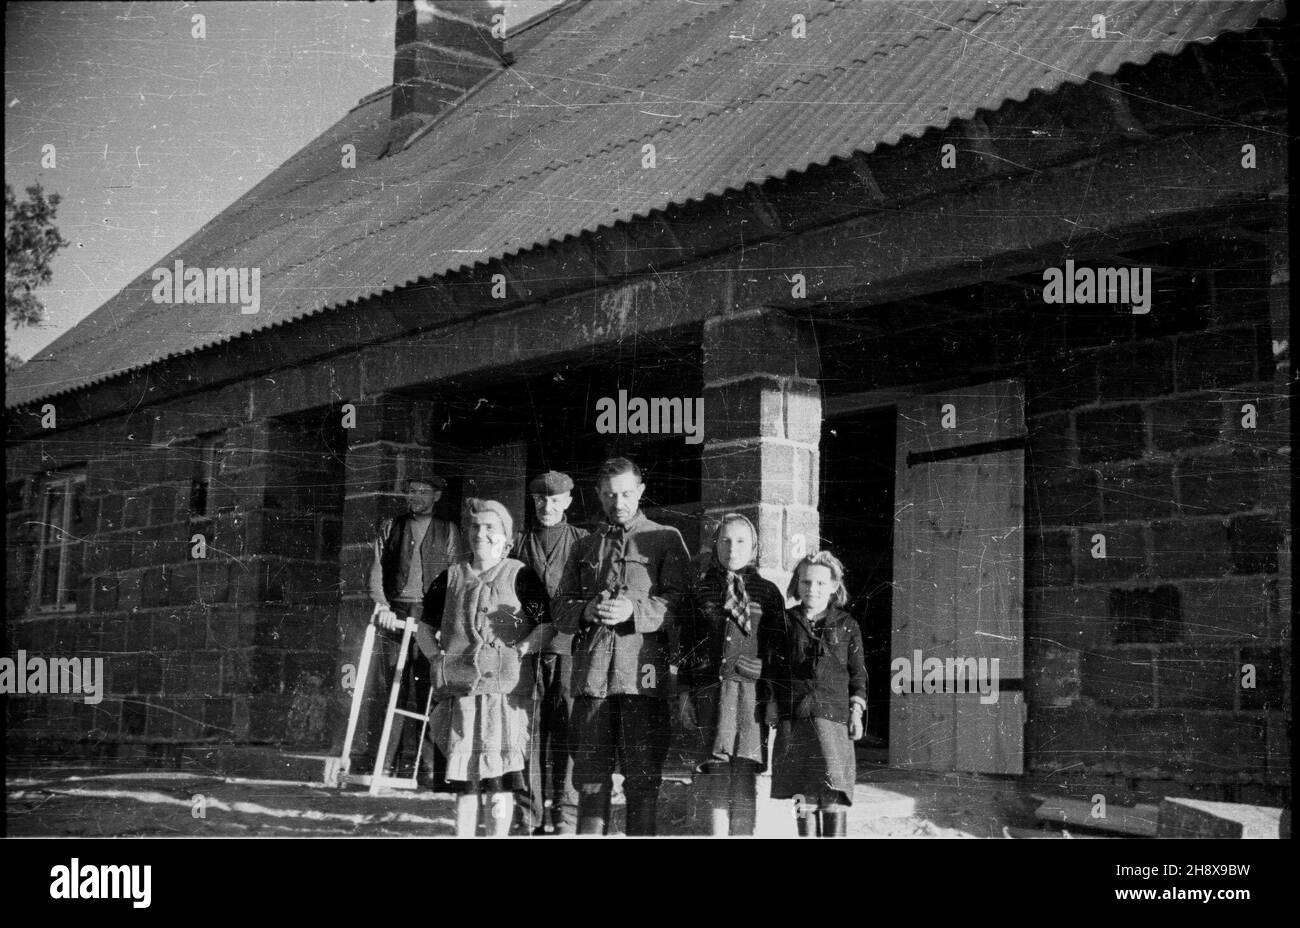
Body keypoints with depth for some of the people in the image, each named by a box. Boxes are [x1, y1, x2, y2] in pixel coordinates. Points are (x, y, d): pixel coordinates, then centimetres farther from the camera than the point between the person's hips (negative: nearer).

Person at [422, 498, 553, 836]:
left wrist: (520, 651, -14)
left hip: (505, 688, -3)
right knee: (464, 778, 7)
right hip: (459, 689, 3)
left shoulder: (520, 576, 1)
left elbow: (548, 625, -3)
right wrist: (436, 653, 8)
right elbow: (425, 621, 23)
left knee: (499, 776, -4)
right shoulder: (451, 577, 12)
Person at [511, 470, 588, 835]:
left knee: (565, 730, -3)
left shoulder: (583, 542, 8)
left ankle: (565, 817, 3)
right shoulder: (519, 544, 14)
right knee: (529, 729, 0)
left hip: (568, 646, -2)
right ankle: (530, 816, 7)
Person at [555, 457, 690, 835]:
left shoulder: (666, 539, 10)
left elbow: (678, 601, -2)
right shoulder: (585, 546, 22)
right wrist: (586, 611, -7)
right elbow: (561, 606, 15)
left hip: (643, 670, -3)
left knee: (643, 776, -2)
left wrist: (634, 609, -18)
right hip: (592, 672, 3)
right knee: (590, 775, 4)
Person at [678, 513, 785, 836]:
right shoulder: (700, 590, 12)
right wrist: (684, 693, 5)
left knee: (744, 773, -2)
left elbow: (778, 649, 8)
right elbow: (685, 646, 12)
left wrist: (777, 698, 1)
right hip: (711, 688, 1)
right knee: (717, 768, -7)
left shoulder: (767, 592, 9)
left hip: (752, 690, 0)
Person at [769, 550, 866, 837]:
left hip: (833, 716, -1)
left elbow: (858, 673, 10)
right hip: (793, 718, 1)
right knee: (803, 795, 4)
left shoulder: (846, 625, 9)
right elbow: (772, 668, 11)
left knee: (834, 791, -9)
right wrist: (772, 704, 2)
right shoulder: (785, 621, 9)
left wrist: (856, 711, 1)